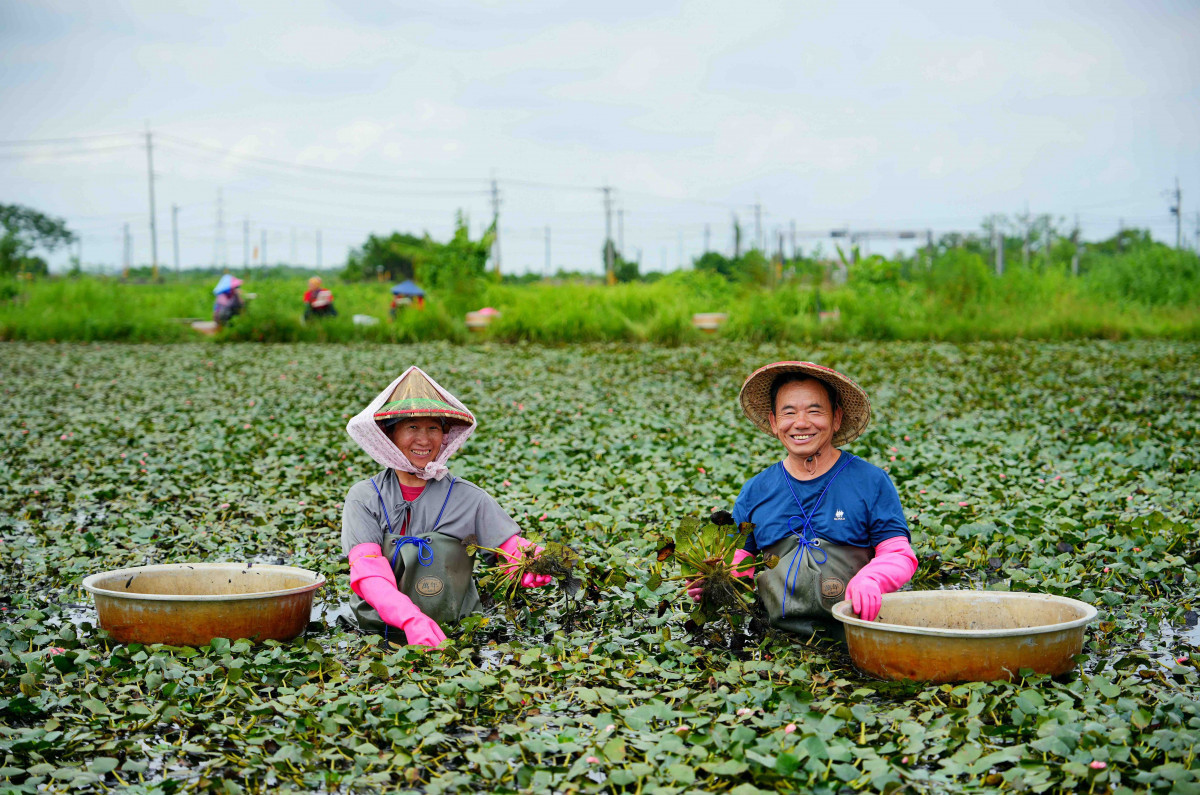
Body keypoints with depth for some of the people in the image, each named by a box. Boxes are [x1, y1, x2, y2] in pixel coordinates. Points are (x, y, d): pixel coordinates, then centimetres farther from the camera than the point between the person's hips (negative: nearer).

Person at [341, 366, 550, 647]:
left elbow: (514, 549, -3)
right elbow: (368, 573, -12)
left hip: (450, 634, 0)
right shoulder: (363, 498, 1)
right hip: (373, 633, 0)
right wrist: (412, 620, -30)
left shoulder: (468, 498, 2)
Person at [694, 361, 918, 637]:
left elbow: (900, 555, 3)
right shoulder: (755, 491, 15)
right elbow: (739, 560, 19)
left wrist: (869, 581, -19)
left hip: (850, 636, -2)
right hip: (776, 636, 3)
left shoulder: (871, 482, 6)